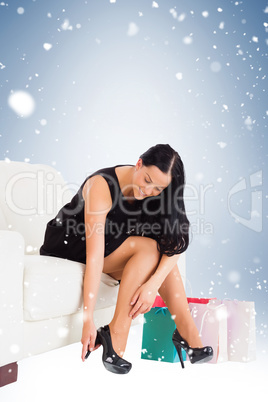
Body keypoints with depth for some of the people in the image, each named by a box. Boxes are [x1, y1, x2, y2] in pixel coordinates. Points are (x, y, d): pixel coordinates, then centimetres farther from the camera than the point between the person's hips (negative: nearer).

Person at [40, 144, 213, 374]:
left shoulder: (157, 195, -12)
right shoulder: (101, 186, -30)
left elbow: (175, 244, -19)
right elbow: (95, 258, -34)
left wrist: (153, 284, -36)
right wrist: (88, 319, -35)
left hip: (111, 243, 6)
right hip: (67, 244, -6)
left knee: (164, 251, -19)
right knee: (149, 247, -26)